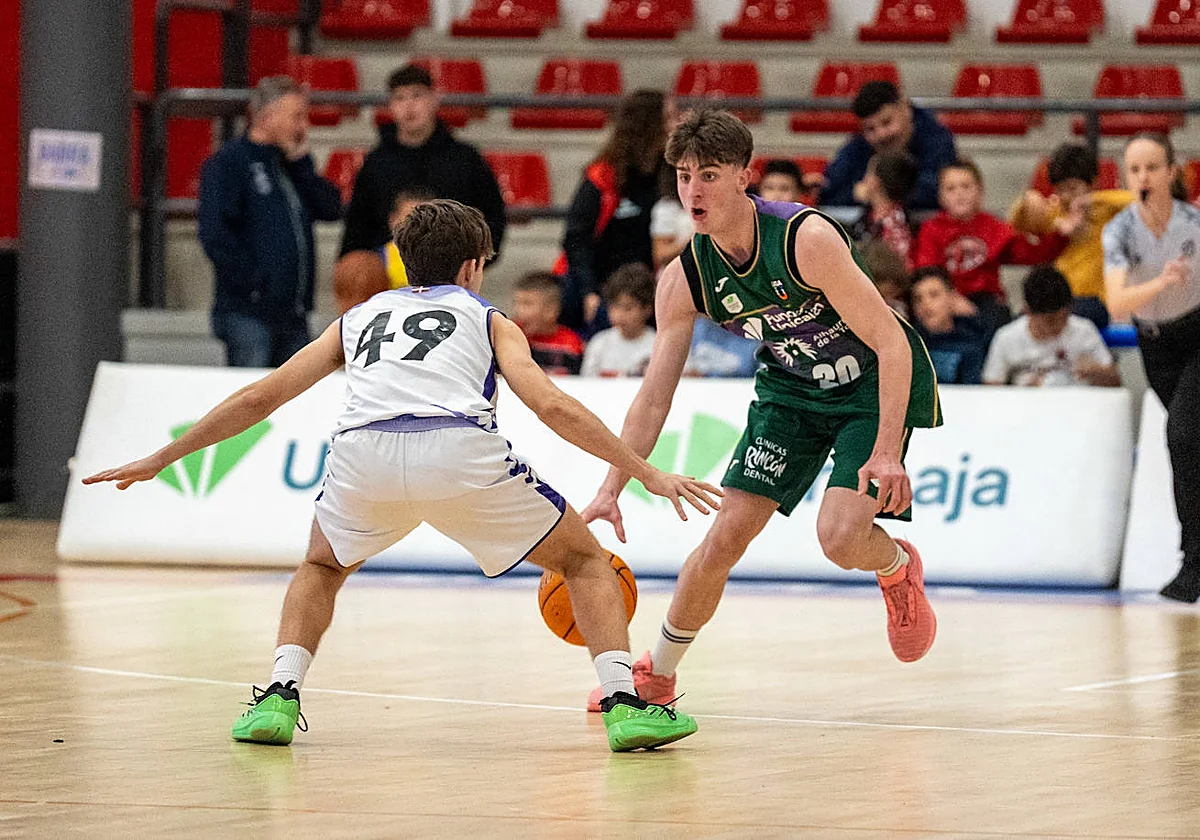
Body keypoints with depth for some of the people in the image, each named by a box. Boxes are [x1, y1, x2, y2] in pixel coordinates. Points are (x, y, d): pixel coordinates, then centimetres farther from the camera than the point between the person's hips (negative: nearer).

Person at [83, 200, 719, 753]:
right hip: (462, 454, -2)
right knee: (585, 561, 19)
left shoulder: (358, 318, 34)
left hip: (363, 455, 2)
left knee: (322, 567, 34)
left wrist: (162, 459, 42)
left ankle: (279, 698, 14)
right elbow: (552, 407, 12)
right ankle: (624, 706, 2)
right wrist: (646, 473, 15)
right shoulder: (488, 319, 28)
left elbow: (259, 397, 34)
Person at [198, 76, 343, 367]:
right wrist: (252, 282, -18)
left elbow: (331, 209, 6)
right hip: (249, 313, -7)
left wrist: (300, 162, -1)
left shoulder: (293, 165, 17)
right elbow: (214, 233, -16)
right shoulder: (228, 162, -6)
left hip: (293, 315, 7)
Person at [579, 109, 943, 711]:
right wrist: (611, 491, -14)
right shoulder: (684, 278, -14)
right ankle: (655, 675, 16)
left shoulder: (805, 238, -31)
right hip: (792, 386, 5)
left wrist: (887, 452, -35)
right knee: (726, 534, -4)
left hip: (876, 383, -5)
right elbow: (654, 397, -7)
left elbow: (891, 343, -28)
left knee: (841, 536, -22)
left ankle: (900, 570, 15)